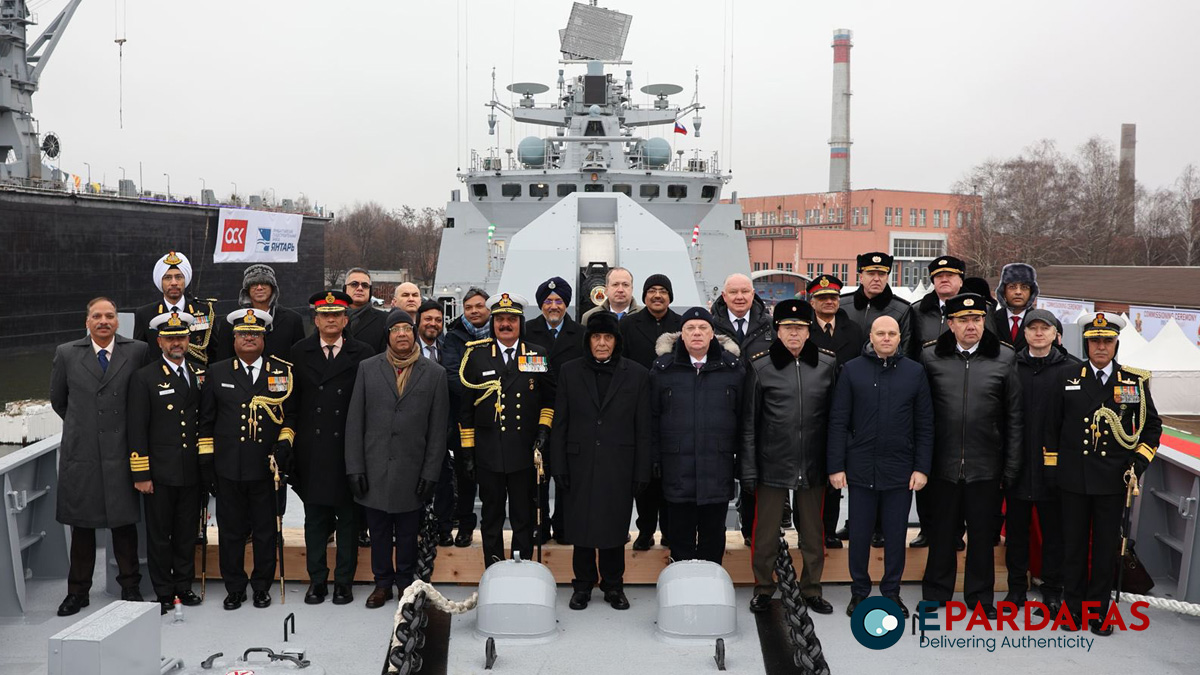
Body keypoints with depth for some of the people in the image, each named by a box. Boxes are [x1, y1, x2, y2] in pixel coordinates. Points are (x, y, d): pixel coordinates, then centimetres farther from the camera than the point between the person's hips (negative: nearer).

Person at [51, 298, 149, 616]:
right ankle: (78, 590, 21)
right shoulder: (66, 354, 3)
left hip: (121, 453, -1)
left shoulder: (137, 351, -2)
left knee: (125, 523, 6)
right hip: (80, 453, 1)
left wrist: (126, 429, 9)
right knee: (81, 525, 9)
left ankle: (130, 586, 19)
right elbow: (58, 400, 15)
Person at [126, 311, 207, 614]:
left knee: (187, 533, 12)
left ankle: (184, 586, 25)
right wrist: (140, 474, -10)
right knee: (159, 535, 6)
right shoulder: (144, 378, -4)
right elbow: (137, 430, -7)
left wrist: (208, 465, 8)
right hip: (160, 473, -4)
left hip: (192, 472, 4)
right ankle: (164, 592, 17)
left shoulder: (201, 374, 9)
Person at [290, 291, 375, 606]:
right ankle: (317, 580, 19)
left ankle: (344, 581, 17)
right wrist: (292, 443, 1)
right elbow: (292, 399, 5)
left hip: (349, 448, -1)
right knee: (315, 517, 8)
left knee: (348, 518, 6)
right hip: (312, 449, 1)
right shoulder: (300, 352, 6)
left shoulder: (363, 353, 0)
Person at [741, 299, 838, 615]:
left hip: (813, 466, 2)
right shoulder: (760, 366, -3)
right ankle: (763, 588, 26)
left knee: (813, 531, 13)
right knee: (766, 531, 8)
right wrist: (748, 469, -4)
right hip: (772, 465, -2)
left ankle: (811, 589, 30)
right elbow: (749, 422, -1)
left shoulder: (828, 364, 1)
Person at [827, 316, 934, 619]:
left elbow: (925, 424, 4)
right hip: (861, 468, 0)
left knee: (896, 534, 10)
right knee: (859, 533, 8)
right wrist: (836, 466, -5)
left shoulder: (915, 372, 3)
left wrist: (922, 468, -2)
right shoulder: (851, 370, 1)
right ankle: (859, 591, 23)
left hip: (900, 469, 1)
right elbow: (838, 421, -1)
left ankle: (892, 592, 24)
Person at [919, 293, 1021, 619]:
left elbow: (1014, 418, 2)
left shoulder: (1004, 358, 1)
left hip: (986, 467, 0)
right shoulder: (931, 357, 0)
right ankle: (935, 594, 27)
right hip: (944, 466, 0)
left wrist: (1011, 467, 0)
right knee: (942, 532, 12)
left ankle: (980, 598, 26)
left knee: (982, 535, 11)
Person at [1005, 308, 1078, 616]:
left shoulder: (1072, 369, -1)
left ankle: (1052, 590, 21)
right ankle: (1017, 587, 22)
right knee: (1016, 528, 10)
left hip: (1054, 464, -1)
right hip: (1017, 463, 1)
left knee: (1054, 529, 8)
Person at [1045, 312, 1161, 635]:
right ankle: (1073, 607, 19)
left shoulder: (1135, 381, 2)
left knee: (1106, 546, 7)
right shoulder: (1066, 377, 2)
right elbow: (1053, 424, 5)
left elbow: (1153, 424, 11)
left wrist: (1140, 461, 0)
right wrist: (1052, 468, 3)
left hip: (1113, 479, 0)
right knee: (1073, 544, 8)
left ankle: (1099, 610, 18)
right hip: (1073, 478, 0)